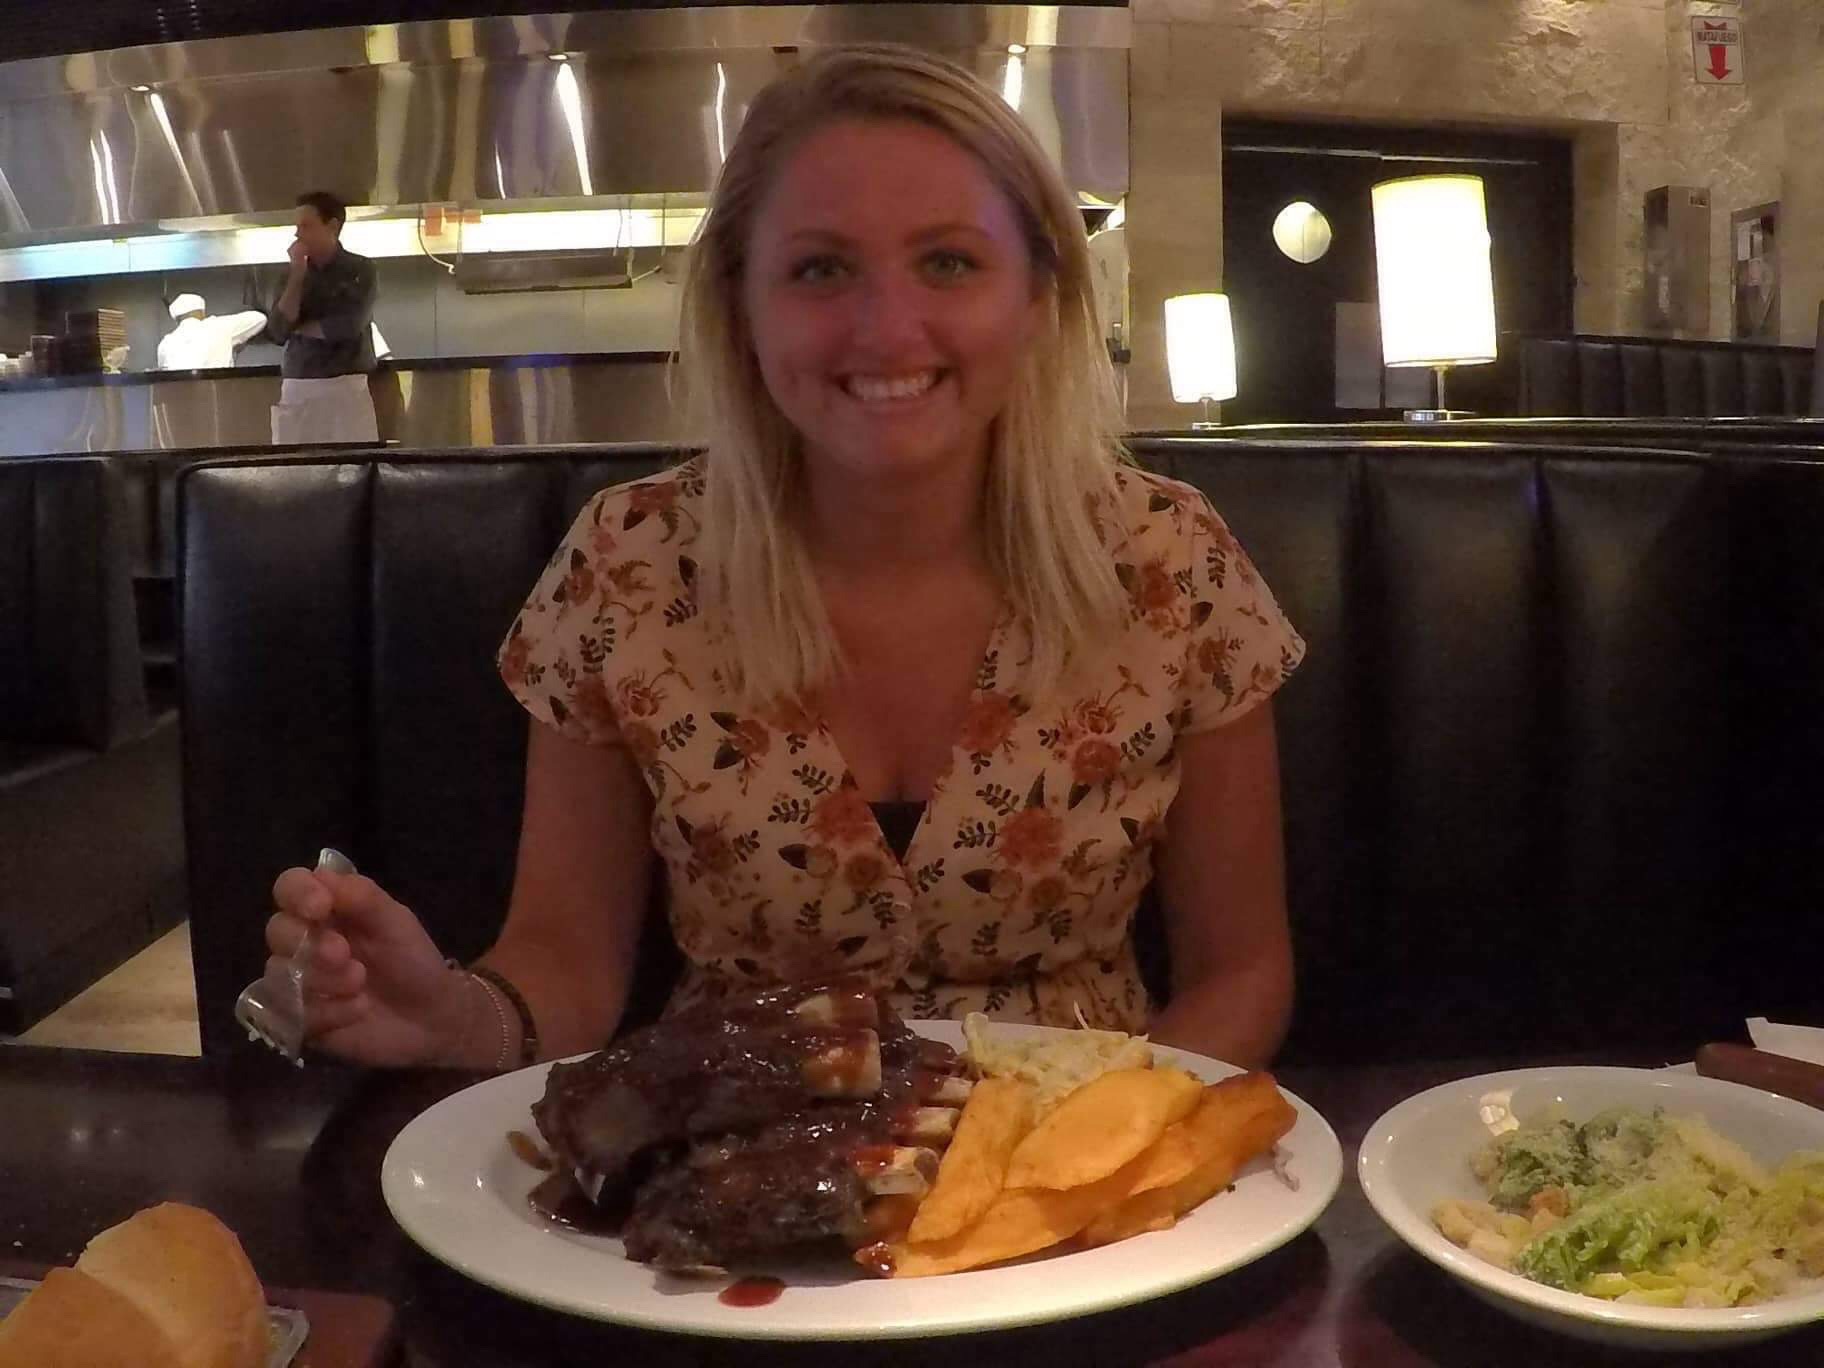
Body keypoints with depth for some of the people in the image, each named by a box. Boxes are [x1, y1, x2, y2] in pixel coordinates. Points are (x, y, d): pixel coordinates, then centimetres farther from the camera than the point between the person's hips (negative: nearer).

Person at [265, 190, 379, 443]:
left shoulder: (360, 269, 3)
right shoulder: (293, 274, 13)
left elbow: (347, 326, -10)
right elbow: (279, 332, 2)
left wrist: (299, 328, 4)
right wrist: (297, 274, 0)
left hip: (346, 387, -3)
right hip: (296, 389, 3)